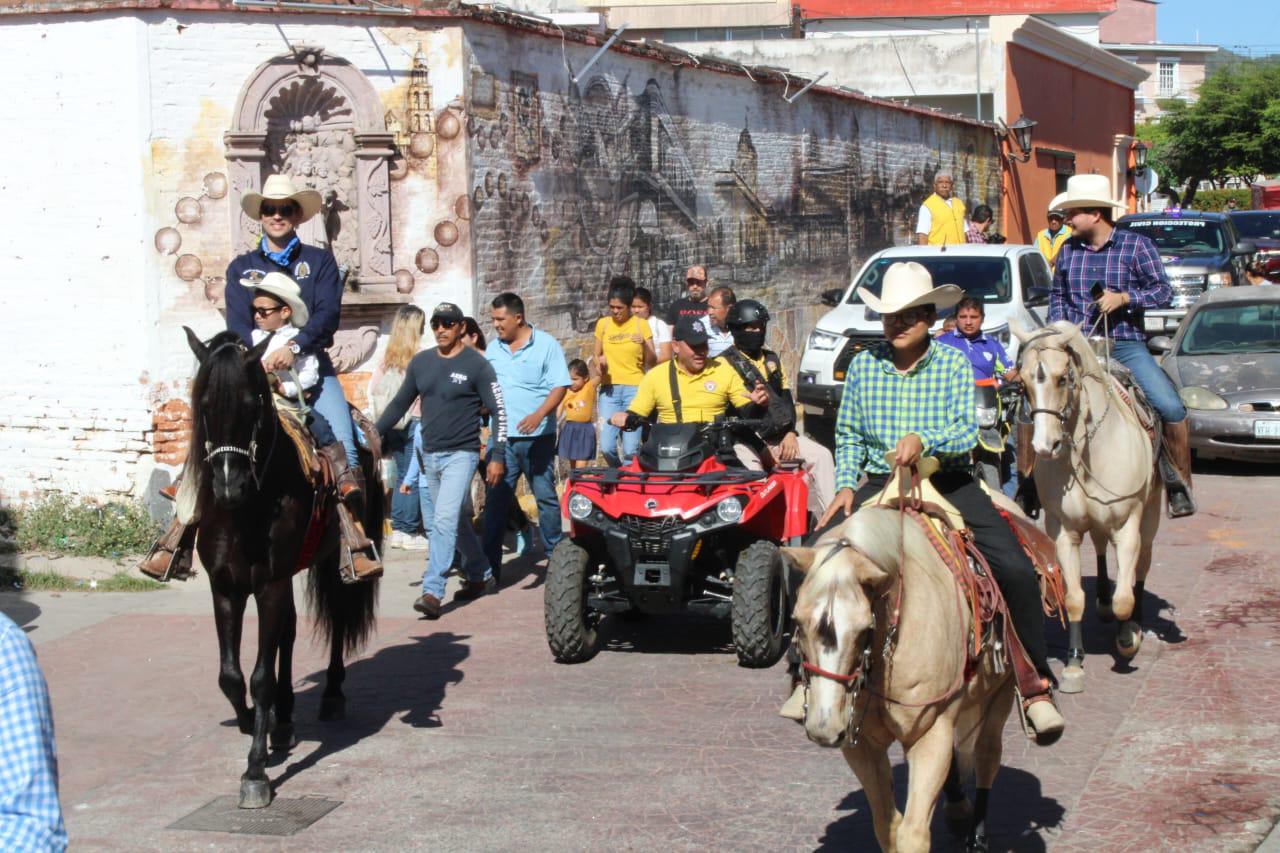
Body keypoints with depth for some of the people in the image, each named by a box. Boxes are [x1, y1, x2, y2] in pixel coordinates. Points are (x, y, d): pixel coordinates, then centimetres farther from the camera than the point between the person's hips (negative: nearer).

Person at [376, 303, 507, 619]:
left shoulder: (476, 365, -6)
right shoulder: (420, 362, 8)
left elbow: (498, 411, -6)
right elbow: (400, 403, 17)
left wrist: (497, 456, -12)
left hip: (461, 454, -6)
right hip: (429, 455, 6)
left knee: (445, 520, -17)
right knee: (435, 523, 13)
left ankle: (433, 592, -19)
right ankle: (481, 574, 30)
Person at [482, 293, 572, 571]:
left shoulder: (546, 345, -3)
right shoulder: (494, 349, 13)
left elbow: (560, 386, -9)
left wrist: (539, 415, -22)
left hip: (537, 437, -4)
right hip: (501, 438, 4)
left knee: (546, 497, 4)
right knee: (495, 501, 1)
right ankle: (489, 565, 4)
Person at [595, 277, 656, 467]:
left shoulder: (641, 325, 2)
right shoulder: (603, 324, 9)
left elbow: (651, 363, 2)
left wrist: (644, 345, -17)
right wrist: (599, 363, -3)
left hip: (634, 388, -2)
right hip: (609, 388, 2)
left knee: (630, 449, -10)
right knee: (606, 446, -8)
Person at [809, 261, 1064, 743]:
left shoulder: (954, 366, -3)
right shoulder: (863, 366, 3)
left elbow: (966, 433, -15)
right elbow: (848, 435, 10)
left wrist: (923, 440, -33)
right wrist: (845, 486, -4)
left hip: (948, 485, -2)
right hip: (880, 485, 2)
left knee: (1016, 570, -19)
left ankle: (1036, 686, -2)